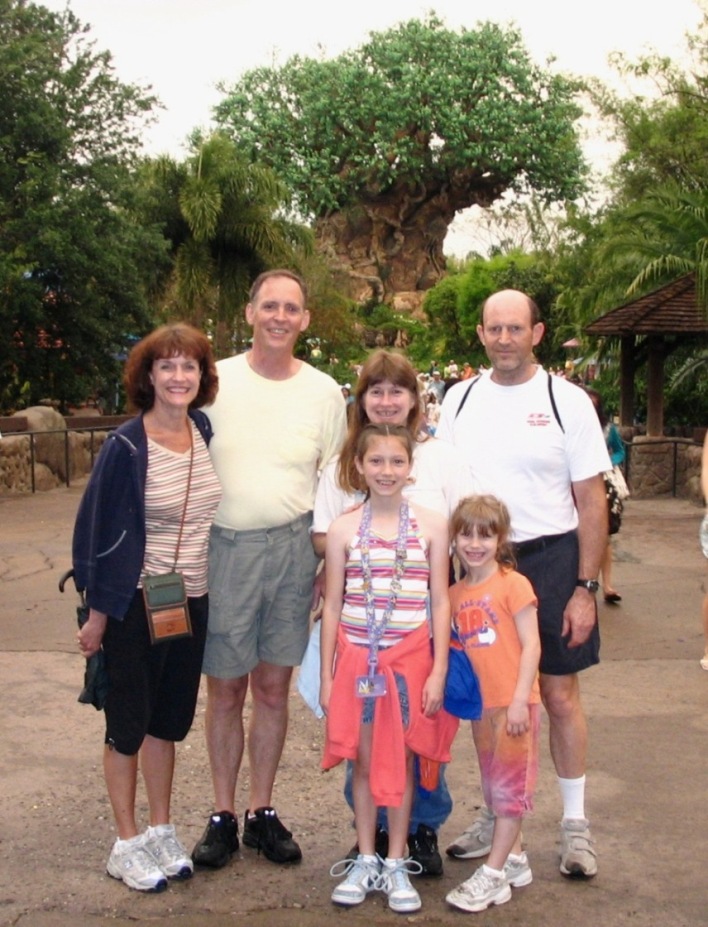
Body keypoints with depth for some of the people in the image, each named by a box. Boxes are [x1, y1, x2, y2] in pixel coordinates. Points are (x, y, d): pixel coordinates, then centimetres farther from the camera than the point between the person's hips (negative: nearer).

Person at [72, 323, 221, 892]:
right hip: (135, 604, -5)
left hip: (193, 602, 5)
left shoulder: (207, 433, 0)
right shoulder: (126, 446, -15)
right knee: (129, 721, 8)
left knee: (170, 717, 15)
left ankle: (162, 832, 30)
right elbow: (100, 531, -11)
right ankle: (128, 844, 22)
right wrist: (97, 615, -10)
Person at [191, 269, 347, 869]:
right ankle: (223, 815, 21)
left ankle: (263, 812, 24)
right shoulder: (215, 381, 0)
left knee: (274, 687, 9)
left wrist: (330, 564, 4)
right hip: (223, 545, -1)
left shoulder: (324, 392, 5)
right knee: (225, 688, 6)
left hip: (293, 547, 1)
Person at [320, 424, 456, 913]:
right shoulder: (344, 528, -1)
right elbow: (332, 605, 3)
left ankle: (396, 863, 22)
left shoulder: (431, 525, -2)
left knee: (401, 761, 8)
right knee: (363, 760, 10)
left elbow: (441, 602, 0)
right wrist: (326, 674, 2)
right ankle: (365, 860, 25)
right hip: (356, 657, 1)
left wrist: (438, 671, -4)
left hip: (410, 657, -1)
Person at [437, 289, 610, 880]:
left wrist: (586, 588, -10)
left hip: (550, 560, -3)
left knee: (559, 694, 4)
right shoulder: (460, 399, 6)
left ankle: (575, 823, 21)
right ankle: (497, 817, 27)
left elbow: (592, 502, -5)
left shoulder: (567, 401, -4)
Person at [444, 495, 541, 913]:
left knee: (510, 785, 3)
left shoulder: (513, 584, -11)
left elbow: (531, 645, -13)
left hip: (513, 702, -6)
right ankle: (515, 860, 30)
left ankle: (493, 874, 9)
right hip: (479, 702, 7)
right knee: (496, 786, 16)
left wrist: (520, 700, -17)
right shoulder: (455, 594, 7)